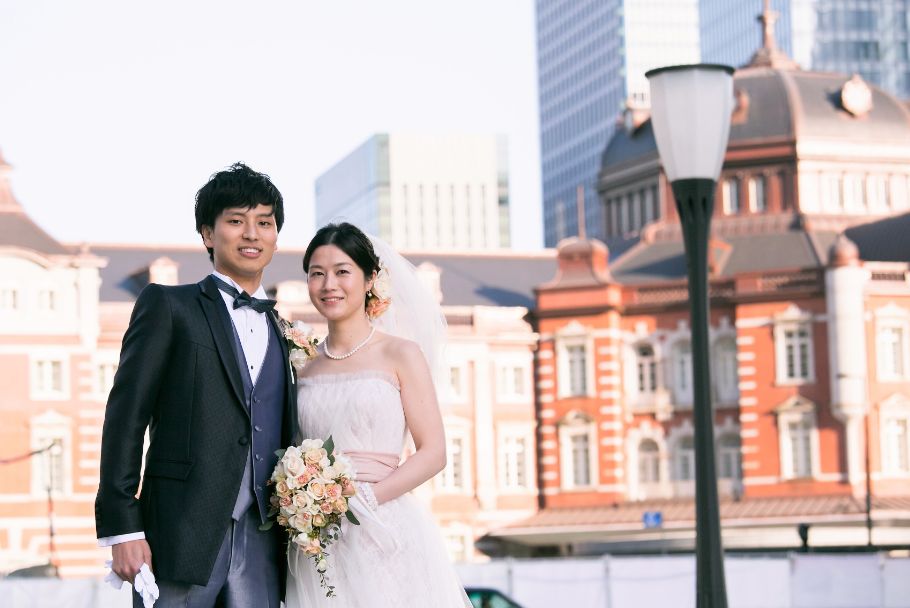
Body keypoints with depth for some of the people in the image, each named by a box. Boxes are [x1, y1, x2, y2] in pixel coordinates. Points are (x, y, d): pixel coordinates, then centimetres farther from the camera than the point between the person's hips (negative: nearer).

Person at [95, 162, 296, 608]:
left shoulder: (281, 333, 19)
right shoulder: (167, 306, 4)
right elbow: (125, 417, -3)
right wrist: (122, 528, -12)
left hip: (262, 547, 5)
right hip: (181, 538, -4)